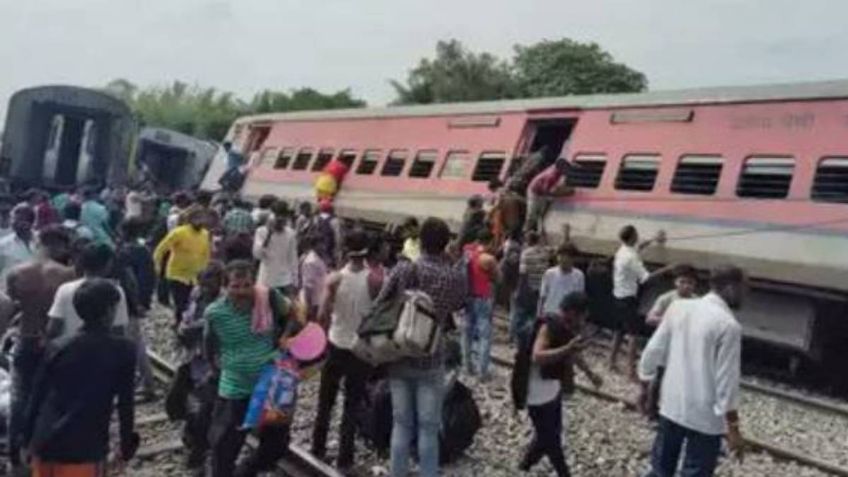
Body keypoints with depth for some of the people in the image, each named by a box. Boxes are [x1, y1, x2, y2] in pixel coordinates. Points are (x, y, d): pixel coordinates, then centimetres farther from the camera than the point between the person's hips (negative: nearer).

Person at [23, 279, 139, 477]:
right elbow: (125, 402, -4)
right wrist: (127, 443, 7)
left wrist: (28, 441, 18)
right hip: (84, 447, -5)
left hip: (45, 443, 5)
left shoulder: (59, 347, 4)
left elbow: (37, 397, 8)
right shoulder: (122, 350, -7)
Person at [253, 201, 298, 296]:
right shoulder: (261, 231, -5)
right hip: (266, 281, -2)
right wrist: (269, 234, -22)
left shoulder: (291, 234, 2)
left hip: (286, 281, 2)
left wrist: (295, 282, 5)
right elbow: (257, 254, -16)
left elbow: (293, 258, 7)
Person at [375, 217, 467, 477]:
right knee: (428, 428, 9)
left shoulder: (403, 269, -7)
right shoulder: (455, 276, -7)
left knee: (401, 424, 14)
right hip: (430, 362, -1)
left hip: (398, 358, 2)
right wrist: (458, 263, 12)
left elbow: (378, 307, -5)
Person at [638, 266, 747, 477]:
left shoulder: (677, 307, -1)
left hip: (671, 405, 5)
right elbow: (727, 381, -18)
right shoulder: (728, 325, -18)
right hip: (705, 416, -5)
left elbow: (653, 352, 4)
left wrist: (644, 388, 16)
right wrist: (733, 428, -10)